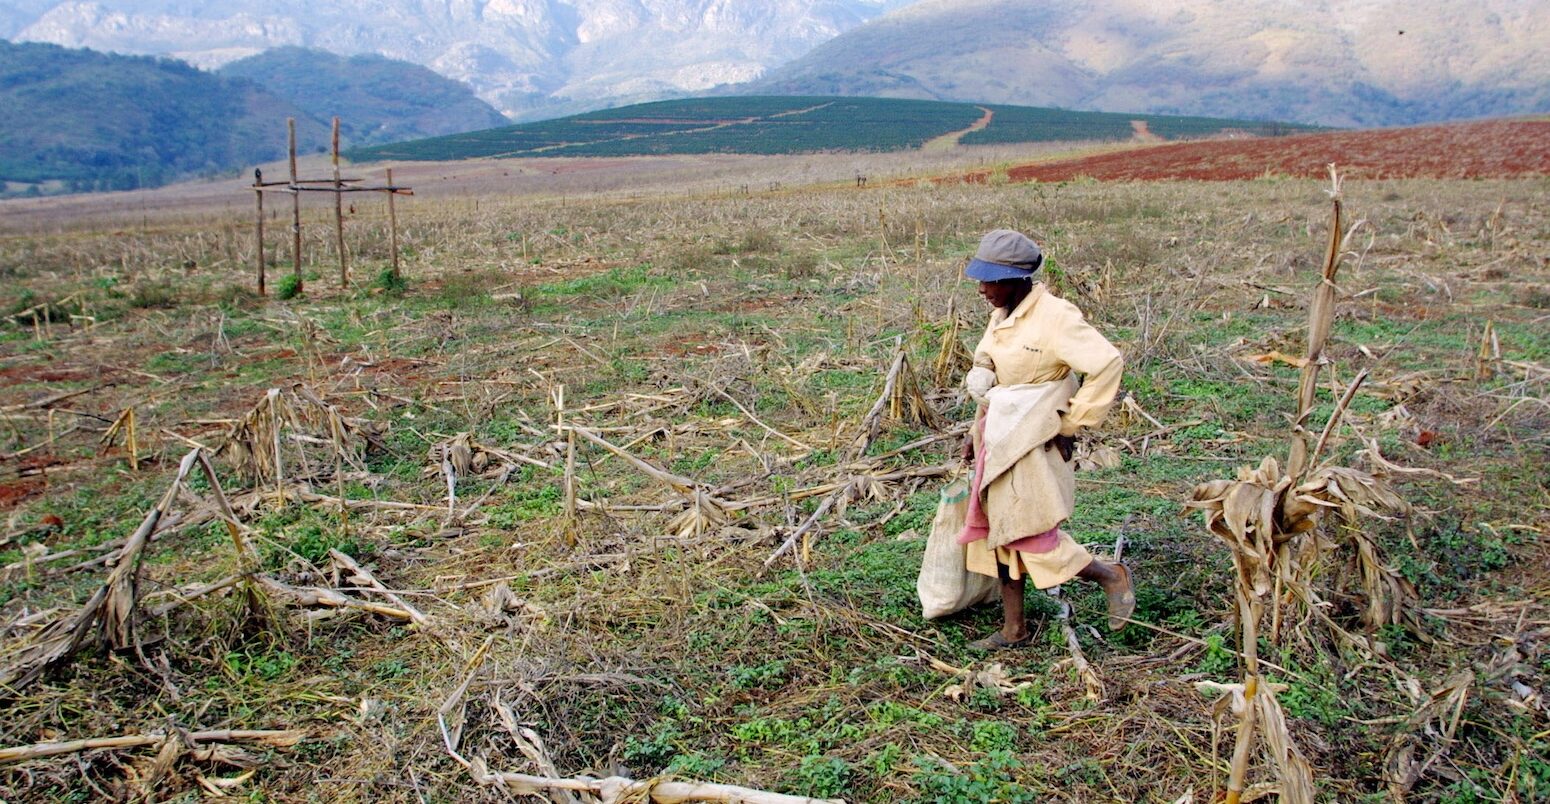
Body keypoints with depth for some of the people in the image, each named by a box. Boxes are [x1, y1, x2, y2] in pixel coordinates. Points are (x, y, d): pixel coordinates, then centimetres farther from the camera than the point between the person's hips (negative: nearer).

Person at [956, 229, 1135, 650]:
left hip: (1033, 441, -8)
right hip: (1000, 435, 9)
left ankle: (1112, 576, 19)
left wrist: (1073, 424, -16)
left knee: (1029, 531, -4)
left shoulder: (1055, 316, -18)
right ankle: (1014, 628, 23)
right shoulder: (1003, 315, 8)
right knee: (1000, 528, 12)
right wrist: (977, 429, 16)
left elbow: (1108, 363, -22)